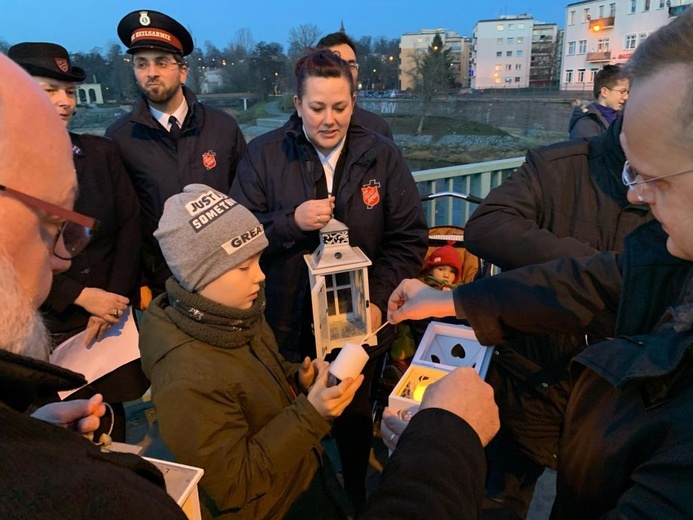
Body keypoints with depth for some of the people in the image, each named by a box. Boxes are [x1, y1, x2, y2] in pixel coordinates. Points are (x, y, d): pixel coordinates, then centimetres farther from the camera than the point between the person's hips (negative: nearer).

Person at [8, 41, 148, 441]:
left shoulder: (103, 153, 4)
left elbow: (130, 227, 1)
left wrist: (114, 300, -7)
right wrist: (83, 296, -13)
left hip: (112, 320, 2)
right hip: (46, 329, -1)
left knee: (110, 425, 10)